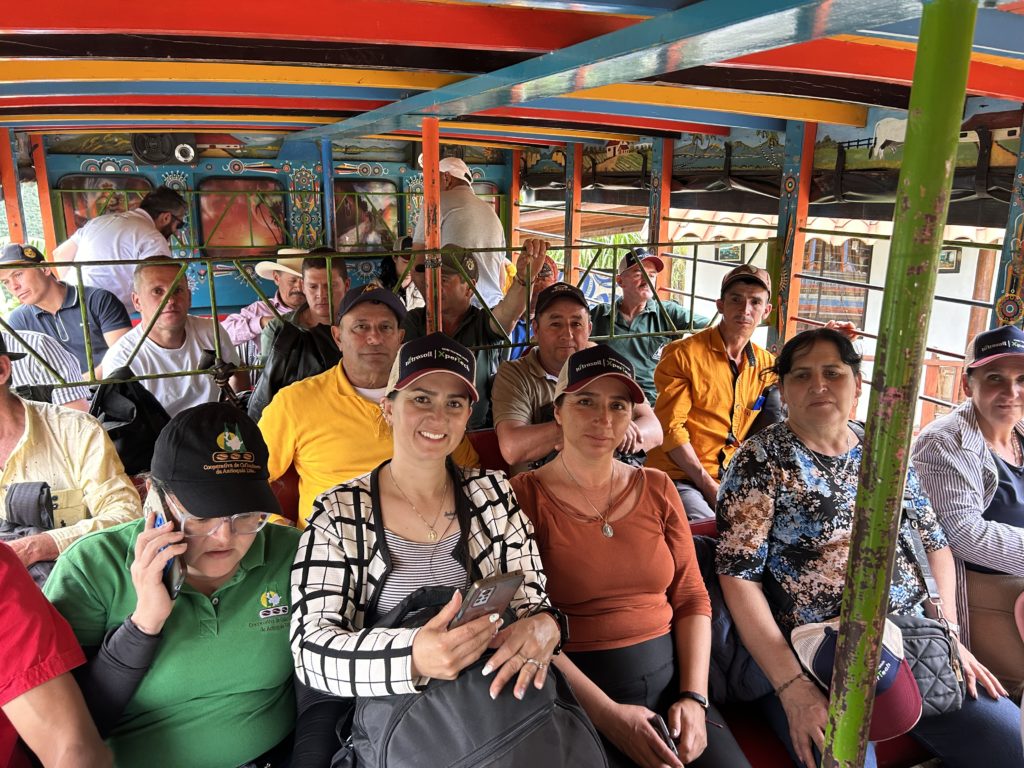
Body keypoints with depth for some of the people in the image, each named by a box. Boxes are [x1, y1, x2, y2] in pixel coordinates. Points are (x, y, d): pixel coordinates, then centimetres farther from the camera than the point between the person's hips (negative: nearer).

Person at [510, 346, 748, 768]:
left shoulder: (657, 488, 7)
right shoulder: (524, 496, -6)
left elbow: (692, 599, 8)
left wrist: (693, 698, -5)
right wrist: (607, 713, -15)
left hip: (669, 678, 4)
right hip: (575, 690, -4)